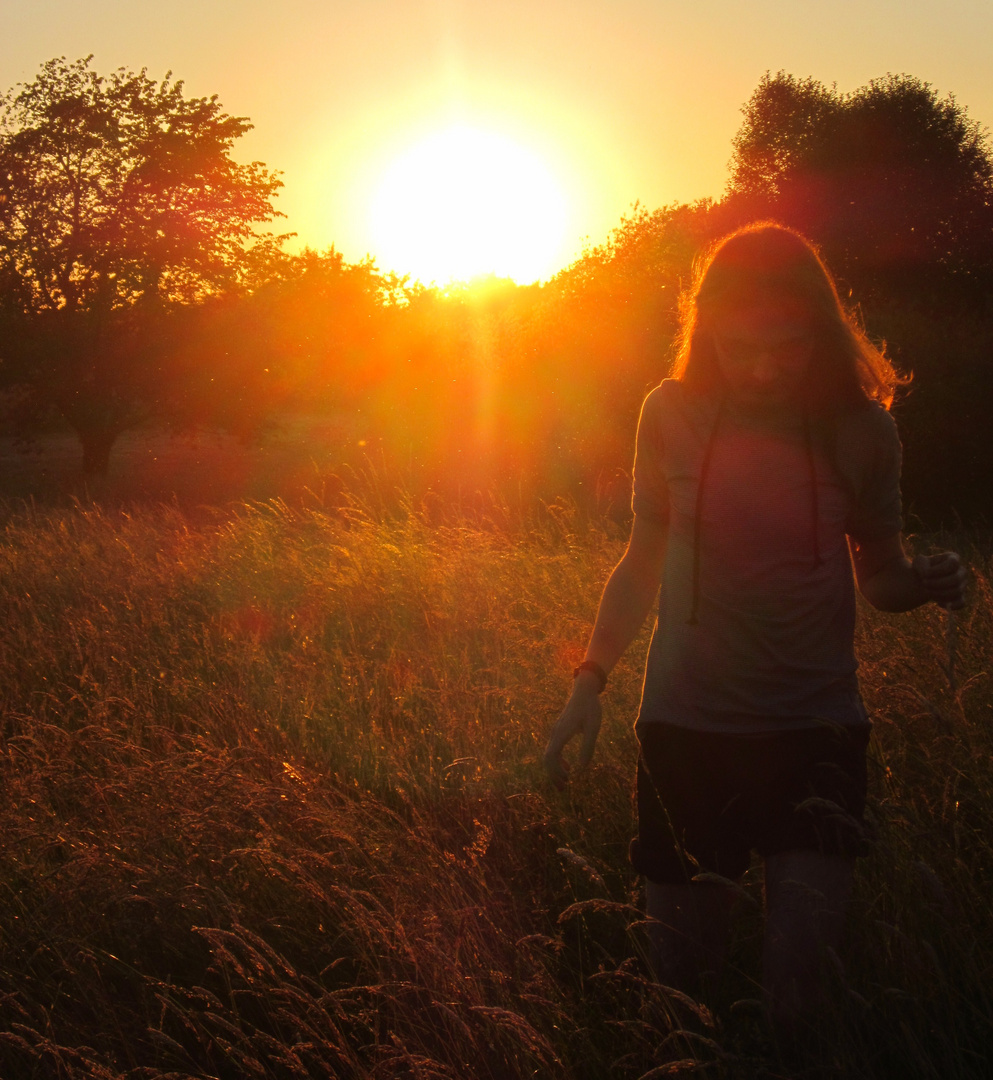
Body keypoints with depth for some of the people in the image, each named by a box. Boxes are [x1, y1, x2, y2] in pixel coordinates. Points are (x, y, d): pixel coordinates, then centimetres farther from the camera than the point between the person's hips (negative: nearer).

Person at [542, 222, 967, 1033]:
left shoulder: (858, 431, -4)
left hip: (816, 728, -1)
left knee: (800, 975, -12)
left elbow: (881, 578, 6)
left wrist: (926, 583, -16)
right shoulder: (673, 416, -2)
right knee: (683, 973, 6)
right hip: (687, 724, 1)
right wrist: (591, 680, 5)